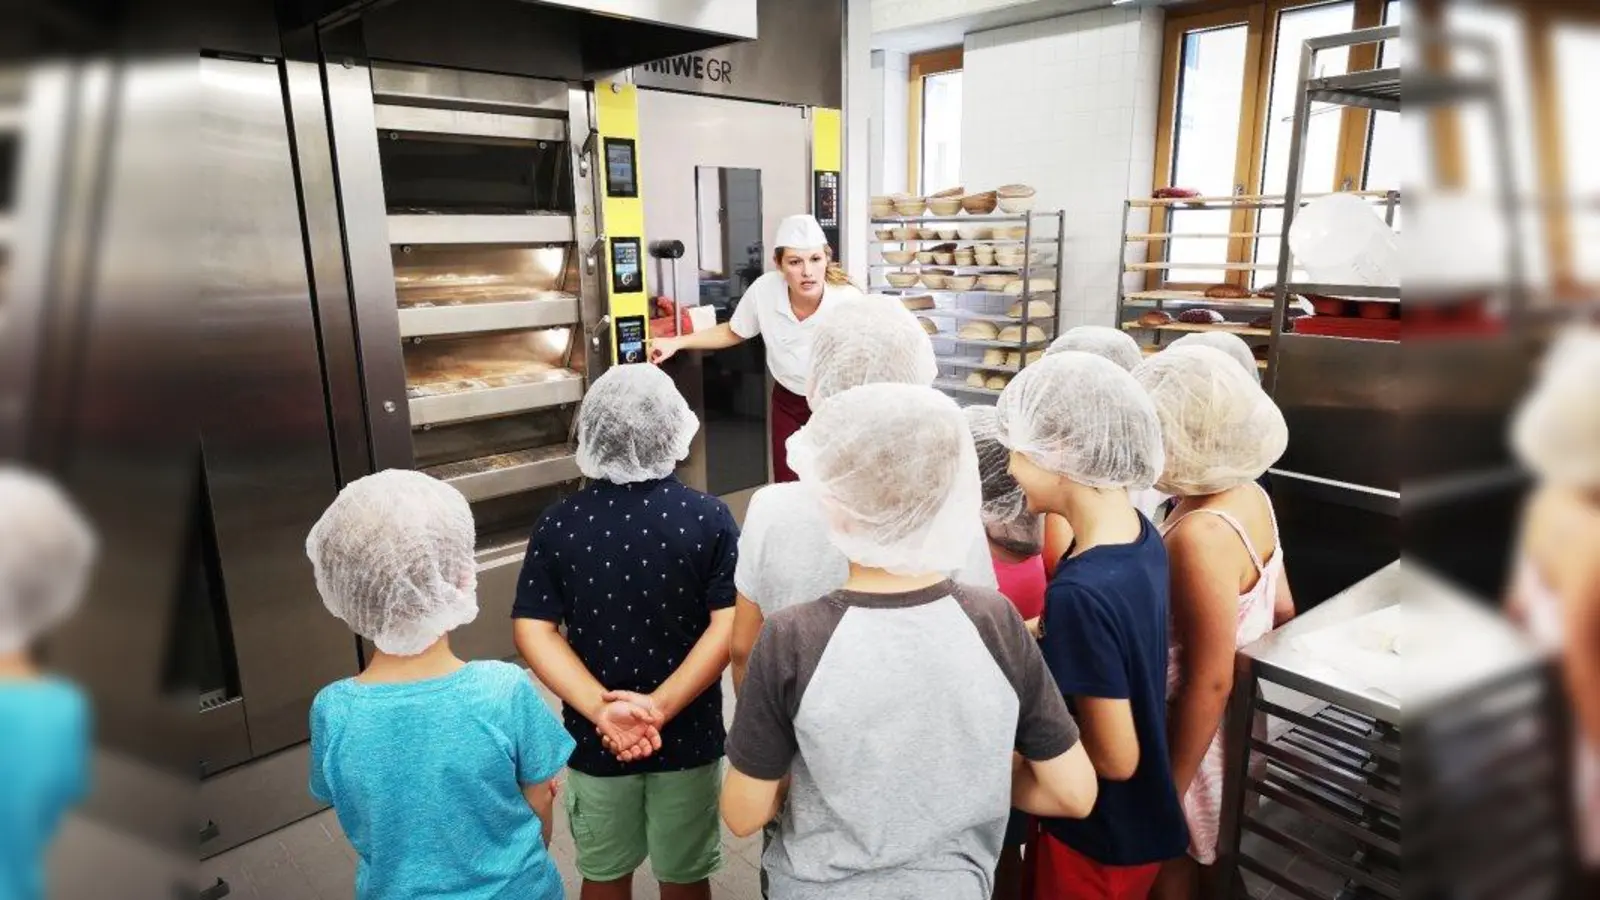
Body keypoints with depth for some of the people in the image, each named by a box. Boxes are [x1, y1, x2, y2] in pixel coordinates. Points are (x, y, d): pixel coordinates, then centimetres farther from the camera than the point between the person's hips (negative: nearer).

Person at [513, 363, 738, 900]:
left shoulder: (559, 525, -10)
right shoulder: (709, 518, -14)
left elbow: (533, 631, -12)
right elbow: (728, 627, -19)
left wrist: (602, 709, -17)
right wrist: (660, 707, -20)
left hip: (594, 737, 1)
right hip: (688, 735, -1)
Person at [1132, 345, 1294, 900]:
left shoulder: (1201, 535, -30)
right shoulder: (1250, 496, -4)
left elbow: (1209, 682, -26)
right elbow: (1282, 611, 8)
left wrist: (1166, 796, -16)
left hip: (1199, 733, -8)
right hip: (1244, 724, 8)